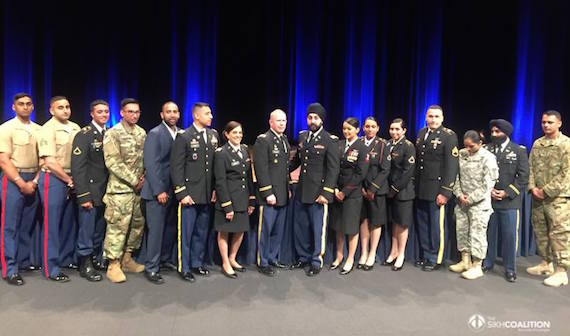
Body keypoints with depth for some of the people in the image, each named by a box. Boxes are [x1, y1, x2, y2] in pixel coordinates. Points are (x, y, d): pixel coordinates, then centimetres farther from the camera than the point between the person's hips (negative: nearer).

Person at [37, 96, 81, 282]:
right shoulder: (48, 130, -11)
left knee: (69, 222, 14)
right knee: (52, 224, 2)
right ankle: (51, 268, 12)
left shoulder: (75, 128, 8)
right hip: (54, 179, -6)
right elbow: (50, 162, -16)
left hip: (72, 180, 6)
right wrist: (70, 181, -12)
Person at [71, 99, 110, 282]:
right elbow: (77, 167, -14)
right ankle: (85, 264, 18)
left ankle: (95, 258, 27)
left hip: (105, 192, 6)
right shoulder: (84, 135, -9)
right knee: (87, 231, 4)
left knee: (100, 231, 13)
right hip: (90, 193, -6)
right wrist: (84, 196, -18)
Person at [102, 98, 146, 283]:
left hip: (139, 188, 6)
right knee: (117, 226, -3)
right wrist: (134, 180, -15)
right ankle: (114, 265, 8)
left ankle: (127, 259, 26)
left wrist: (144, 177, -1)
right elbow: (113, 162, -14)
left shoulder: (142, 133, 10)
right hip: (120, 188, -6)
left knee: (138, 224, 12)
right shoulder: (113, 133, -7)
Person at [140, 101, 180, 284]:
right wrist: (159, 191, -17)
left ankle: (166, 259, 30)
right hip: (158, 191, -6)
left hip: (173, 190, 6)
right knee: (156, 229, -1)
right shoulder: (155, 134, -9)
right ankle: (151, 268, 11)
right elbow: (151, 164, -14)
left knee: (170, 227, 13)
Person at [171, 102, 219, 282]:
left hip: (207, 195, 5)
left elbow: (216, 164, 10)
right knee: (186, 232, 4)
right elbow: (176, 167, -9)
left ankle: (197, 264, 31)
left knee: (202, 232, 15)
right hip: (189, 194, -5)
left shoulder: (214, 135, 8)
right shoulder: (183, 137, -7)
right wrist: (182, 193, -13)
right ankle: (184, 268, 19)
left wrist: (215, 189, 5)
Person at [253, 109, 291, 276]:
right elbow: (261, 169, -16)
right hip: (270, 195, -8)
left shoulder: (285, 140, 14)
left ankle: (273, 258, 30)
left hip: (283, 195, 8)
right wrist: (268, 193, -18)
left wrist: (289, 189, 15)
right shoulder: (263, 140, -10)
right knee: (265, 230, 3)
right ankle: (263, 263, 16)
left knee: (278, 230, 16)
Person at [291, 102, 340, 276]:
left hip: (318, 193, -6)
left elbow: (333, 169, -11)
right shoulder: (302, 136, 9)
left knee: (318, 228, 4)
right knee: (300, 228, 15)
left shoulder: (330, 140, -8)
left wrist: (326, 193, -17)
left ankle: (316, 262, 21)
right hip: (301, 191, 6)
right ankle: (303, 257, 33)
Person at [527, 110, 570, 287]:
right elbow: (531, 167, 10)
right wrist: (532, 188, -4)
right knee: (540, 231, 13)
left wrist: (546, 191, -14)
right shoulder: (537, 144, 10)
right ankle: (546, 263, 27)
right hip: (538, 197, 6)